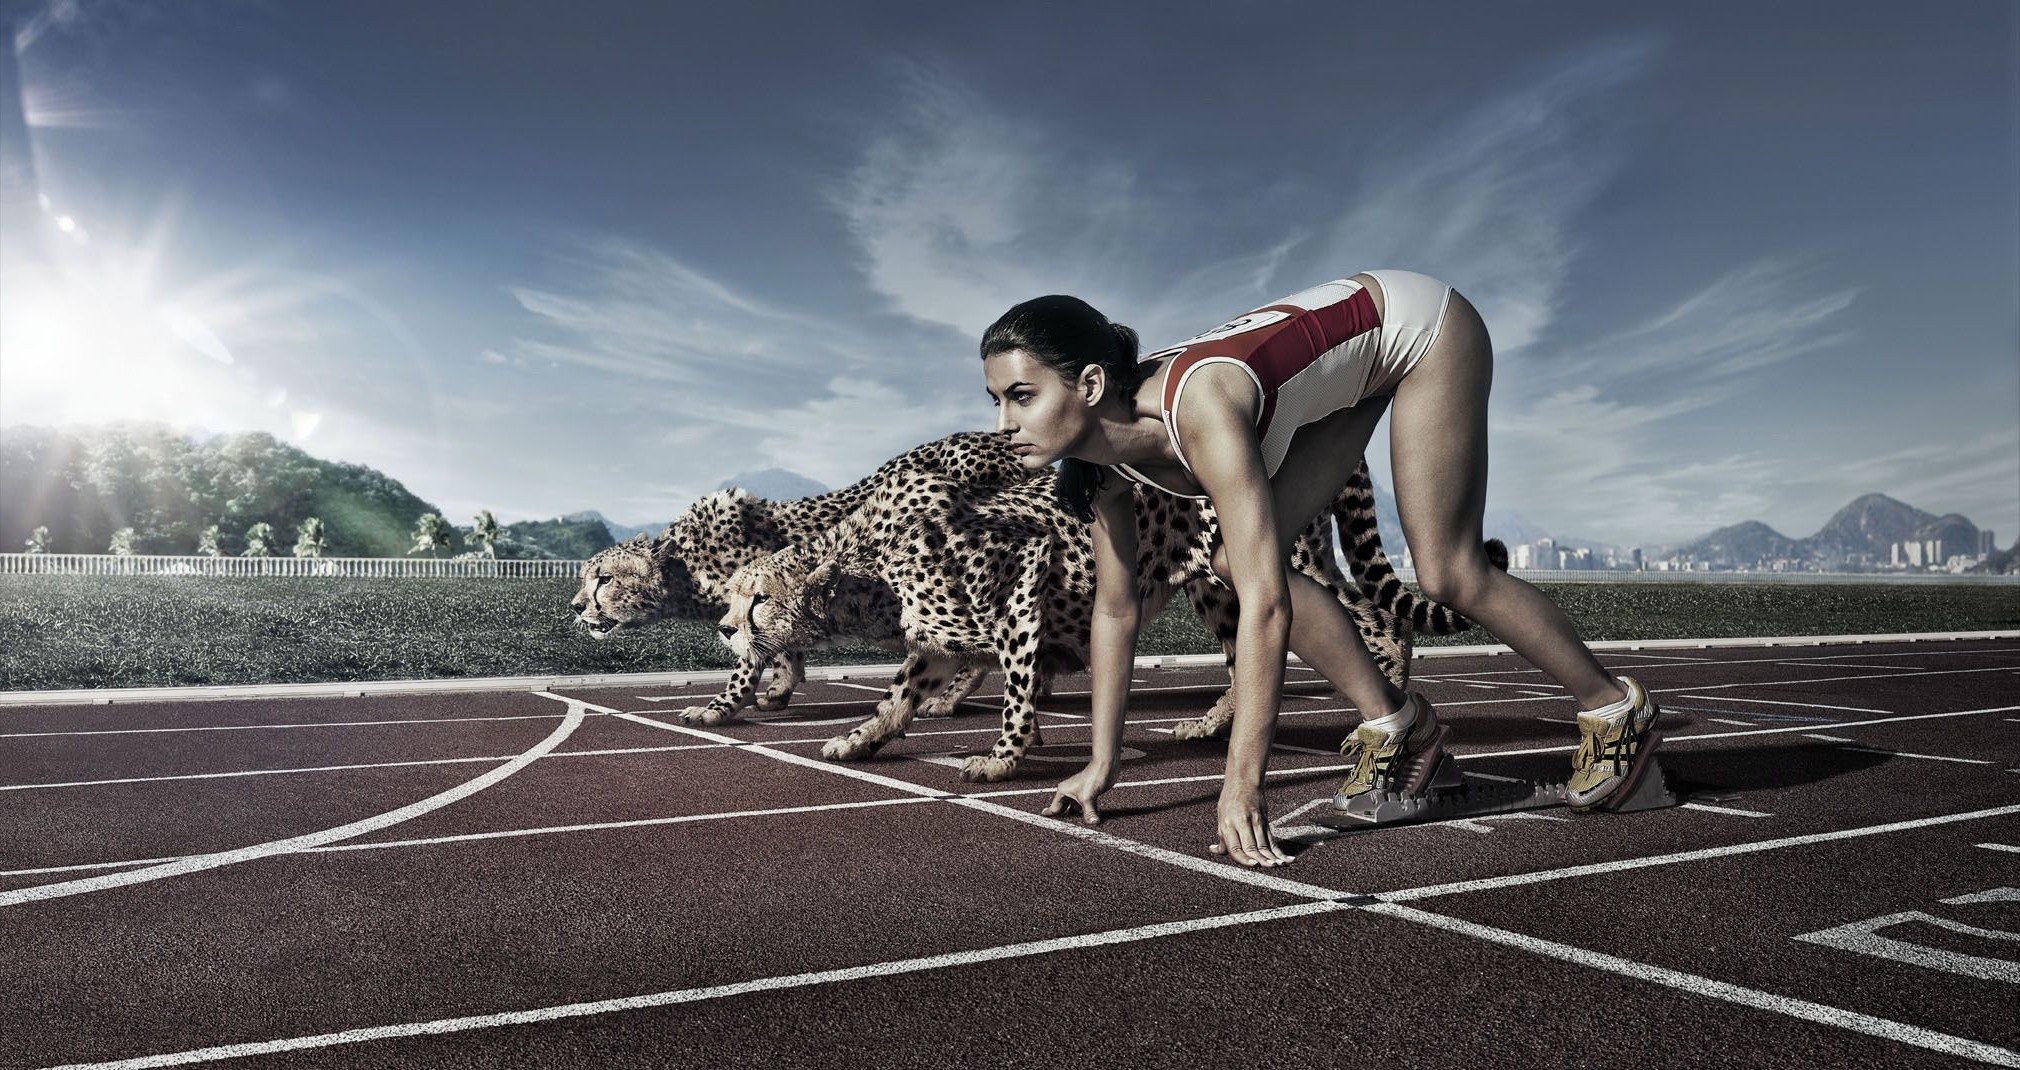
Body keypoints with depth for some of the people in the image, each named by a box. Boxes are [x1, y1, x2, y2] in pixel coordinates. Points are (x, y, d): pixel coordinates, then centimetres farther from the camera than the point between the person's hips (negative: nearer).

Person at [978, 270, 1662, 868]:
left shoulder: (1200, 407, -41)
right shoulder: (1104, 452, -17)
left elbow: (1266, 604, -44)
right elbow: (1115, 608, -7)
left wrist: (1241, 785, -42)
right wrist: (1101, 765, -4)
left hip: (1418, 322, -7)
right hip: (1345, 373, 7)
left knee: (1447, 575, -8)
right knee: (1238, 561, -7)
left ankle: (1615, 709, 18)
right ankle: (1392, 721, 10)